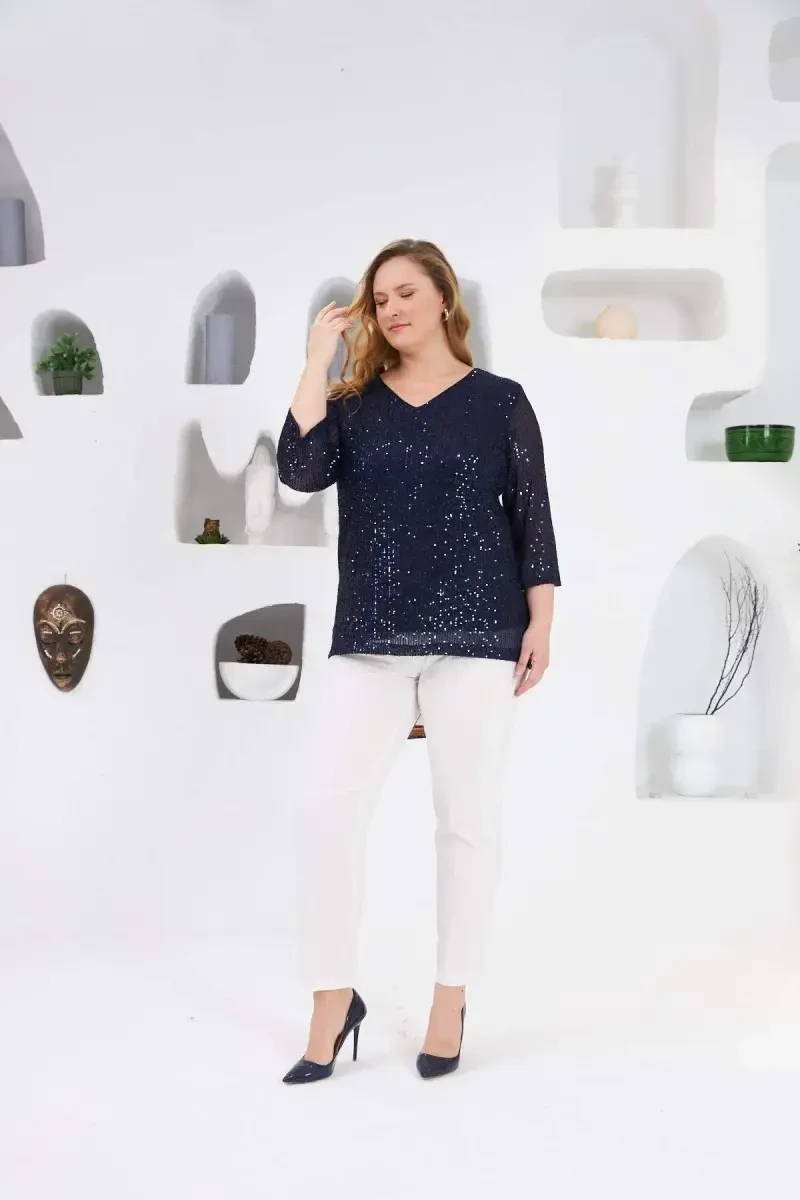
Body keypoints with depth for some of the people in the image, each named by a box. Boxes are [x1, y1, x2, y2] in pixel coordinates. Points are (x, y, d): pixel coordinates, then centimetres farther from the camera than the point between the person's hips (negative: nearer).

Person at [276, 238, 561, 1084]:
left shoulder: (499, 402, 5)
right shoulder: (355, 401, 10)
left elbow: (532, 518, 5)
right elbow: (300, 471, -8)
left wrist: (540, 623, -2)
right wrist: (319, 356, -4)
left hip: (475, 634, -2)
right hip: (368, 636, 2)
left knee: (466, 817, 5)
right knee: (324, 805, -5)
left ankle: (451, 1004, 20)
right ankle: (333, 1002, 11)